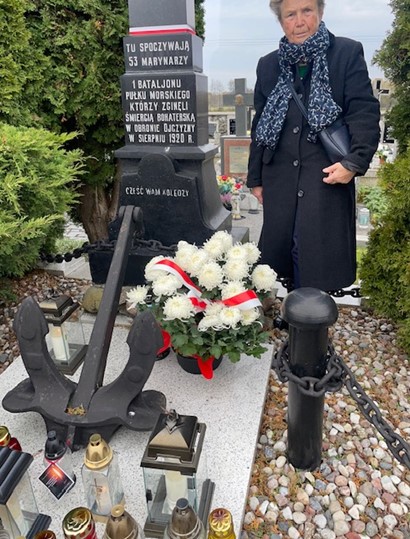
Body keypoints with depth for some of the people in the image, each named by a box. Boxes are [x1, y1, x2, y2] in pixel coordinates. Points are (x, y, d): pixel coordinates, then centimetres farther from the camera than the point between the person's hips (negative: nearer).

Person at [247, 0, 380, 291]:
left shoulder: (348, 53, 3)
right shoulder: (268, 65, 13)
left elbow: (365, 112, -2)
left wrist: (355, 161, -17)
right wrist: (255, 178, 13)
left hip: (328, 176, -3)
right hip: (280, 179, 4)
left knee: (318, 257, -5)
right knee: (277, 252, 4)